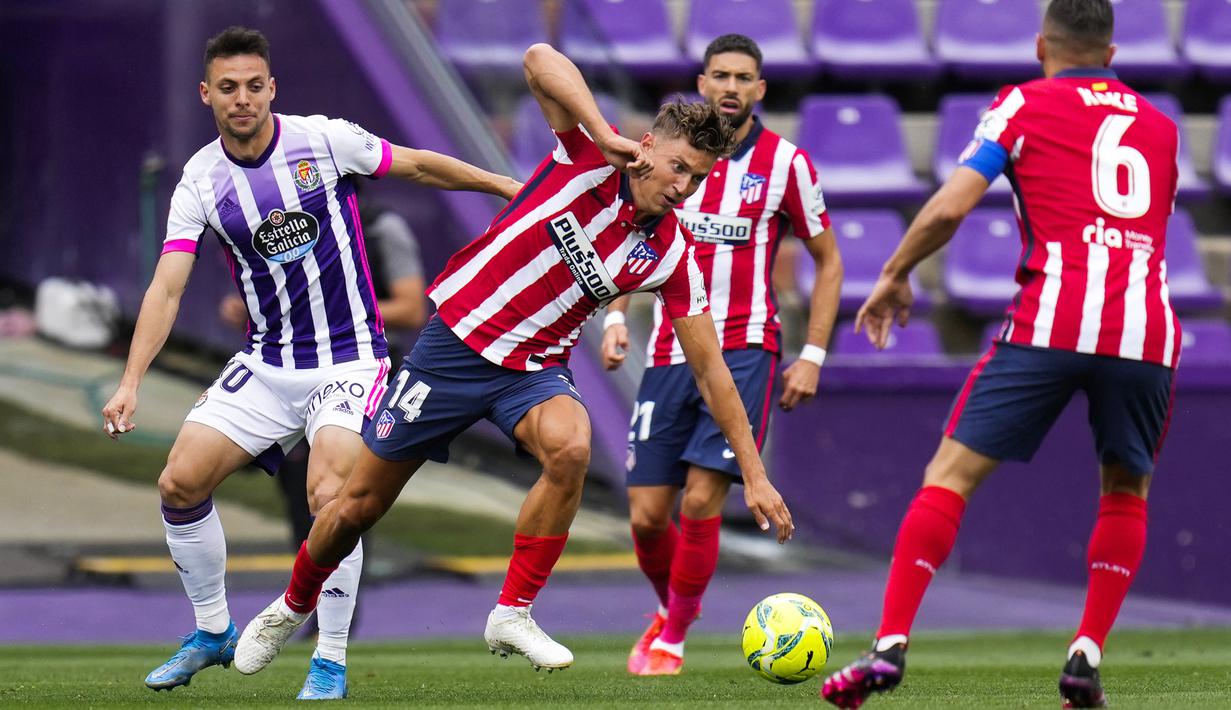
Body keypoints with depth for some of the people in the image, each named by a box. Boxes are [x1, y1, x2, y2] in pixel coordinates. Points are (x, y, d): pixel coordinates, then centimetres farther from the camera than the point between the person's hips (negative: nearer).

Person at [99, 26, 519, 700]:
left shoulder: (325, 140, -10)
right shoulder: (200, 183, -5)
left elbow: (420, 166, 4)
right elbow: (166, 288, -10)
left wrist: (508, 186, 10)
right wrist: (130, 383, -21)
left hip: (350, 358, -3)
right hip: (266, 361, 3)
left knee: (330, 495, -23)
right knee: (180, 482, -6)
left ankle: (331, 662, -7)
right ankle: (212, 632, 16)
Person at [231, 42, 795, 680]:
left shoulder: (672, 257, -6)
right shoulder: (592, 160, -16)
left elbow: (710, 370, -2)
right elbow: (539, 59, -29)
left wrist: (753, 474, -5)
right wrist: (607, 136, -40)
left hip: (535, 367, 3)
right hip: (458, 338, -3)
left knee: (570, 448, -31)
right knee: (360, 503, 5)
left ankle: (512, 615, -16)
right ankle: (293, 606, 35)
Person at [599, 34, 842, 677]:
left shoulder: (785, 163, -1)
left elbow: (828, 262, 7)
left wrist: (812, 357, 0)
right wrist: (614, 316, 4)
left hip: (744, 351, -3)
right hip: (669, 353, 3)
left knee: (700, 501, -14)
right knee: (646, 515, 0)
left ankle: (672, 638, 6)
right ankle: (670, 606, 31)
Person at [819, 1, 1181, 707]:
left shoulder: (1023, 105, 10)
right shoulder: (1160, 126, 22)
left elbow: (951, 206, 1)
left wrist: (895, 275, 14)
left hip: (1051, 323, -3)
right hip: (1148, 334, 3)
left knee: (950, 476, 3)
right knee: (1127, 492, 23)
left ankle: (891, 645, -7)